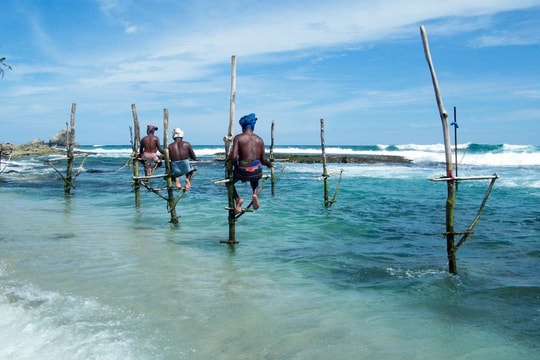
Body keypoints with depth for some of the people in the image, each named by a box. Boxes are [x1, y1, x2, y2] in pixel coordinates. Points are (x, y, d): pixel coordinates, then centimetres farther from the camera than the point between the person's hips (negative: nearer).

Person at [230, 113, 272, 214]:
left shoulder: (238, 138, -3)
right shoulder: (259, 139, 6)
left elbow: (234, 157, -13)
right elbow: (263, 160, 7)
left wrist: (235, 166, 7)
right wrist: (269, 164, 29)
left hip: (243, 172, -3)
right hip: (257, 173, 3)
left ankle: (238, 199, 6)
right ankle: (254, 194, 16)